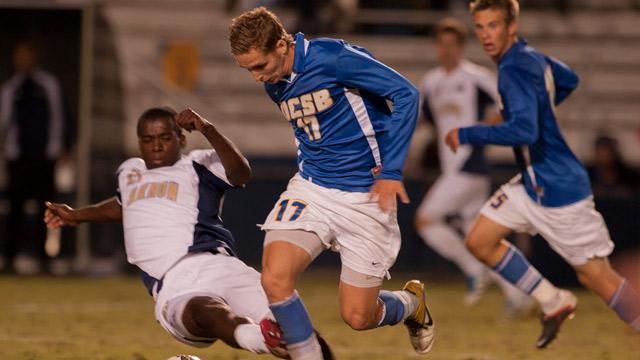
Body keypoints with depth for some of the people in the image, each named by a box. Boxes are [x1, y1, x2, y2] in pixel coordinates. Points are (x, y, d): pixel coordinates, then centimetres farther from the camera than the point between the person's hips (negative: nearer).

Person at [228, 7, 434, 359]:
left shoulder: (332, 57, -18)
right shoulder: (275, 84, 5)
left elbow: (405, 94, -17)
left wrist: (390, 170, -18)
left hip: (365, 194, -6)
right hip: (311, 186, 6)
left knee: (357, 316, -1)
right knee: (275, 280, -21)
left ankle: (411, 303, 34)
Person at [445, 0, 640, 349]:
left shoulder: (515, 69, -23)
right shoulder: (530, 56, 5)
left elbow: (524, 131, -35)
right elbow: (569, 79, 23)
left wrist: (466, 134, -25)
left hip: (560, 189, -10)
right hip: (531, 183, 10)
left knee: (595, 276, -3)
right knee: (480, 241, 7)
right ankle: (554, 303, 18)